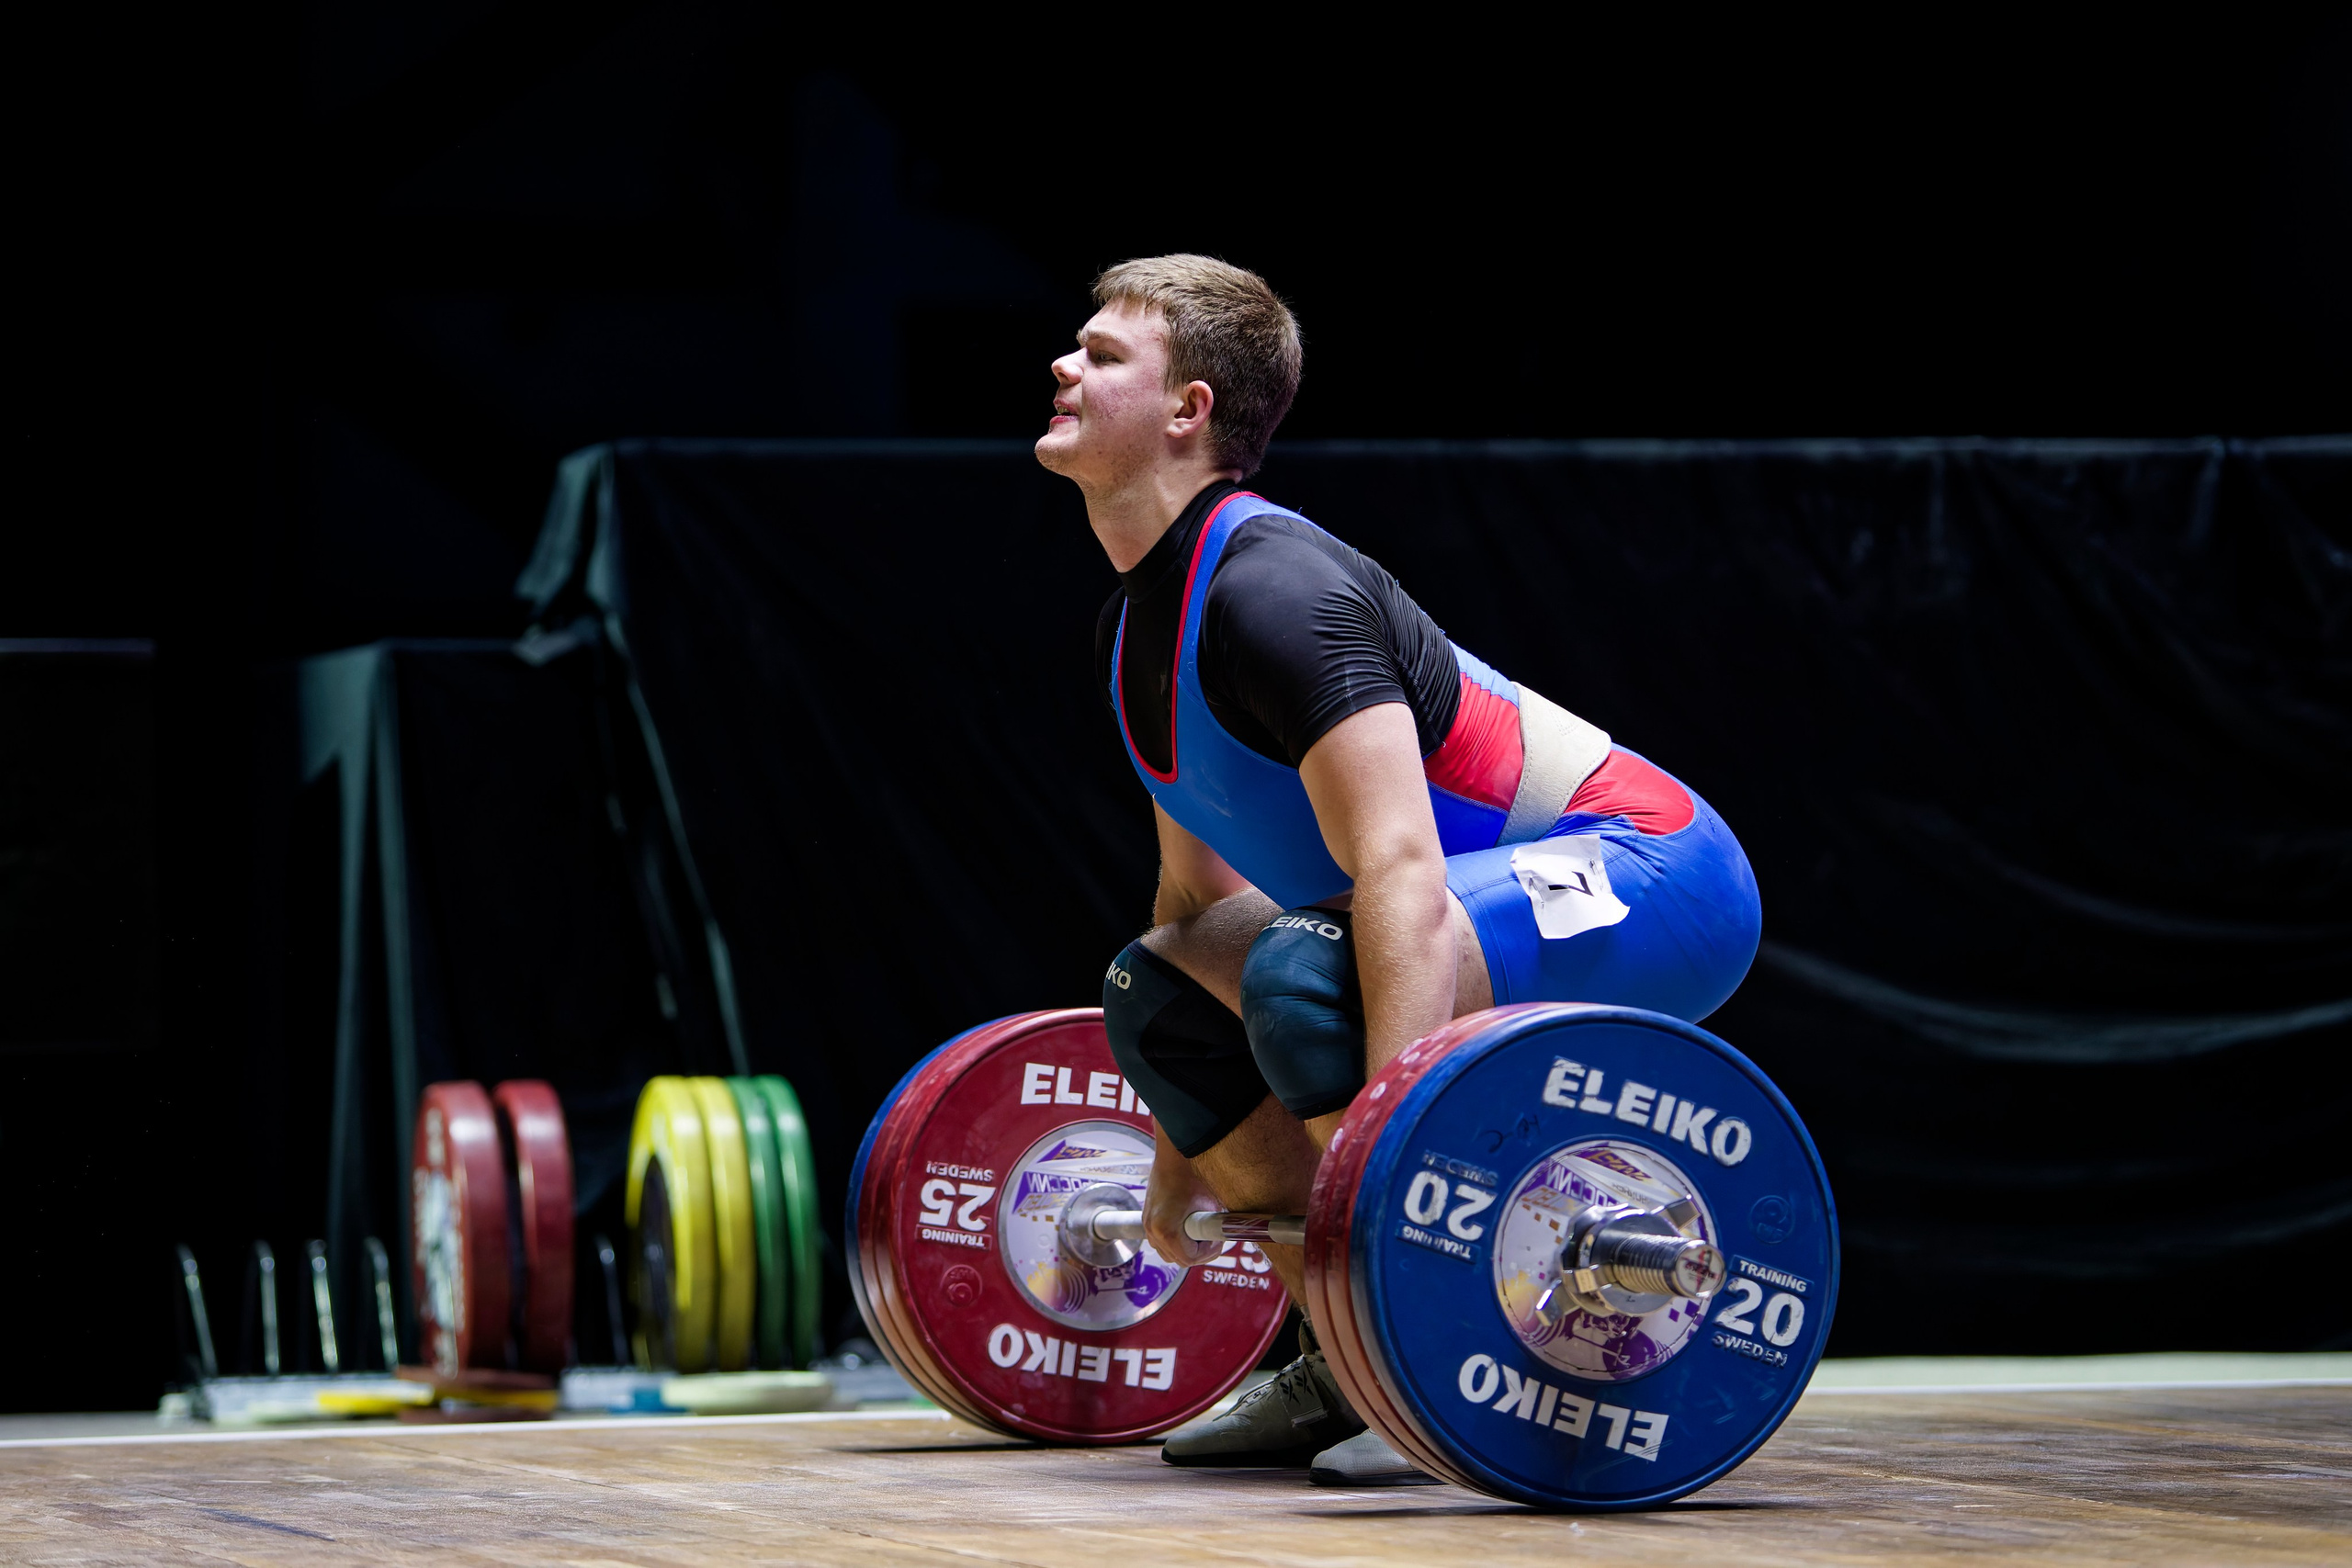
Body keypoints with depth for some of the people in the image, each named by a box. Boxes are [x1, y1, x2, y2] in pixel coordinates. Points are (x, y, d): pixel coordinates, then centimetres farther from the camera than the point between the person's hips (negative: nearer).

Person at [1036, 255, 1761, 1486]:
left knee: (1311, 977, -33)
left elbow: (1401, 878, -34)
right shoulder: (1139, 624, 8)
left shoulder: (1272, 591, -24)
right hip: (1512, 901, 10)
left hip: (1652, 880, -10)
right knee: (1156, 995, 10)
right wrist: (1181, 1156, 23)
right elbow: (1200, 889, 20)